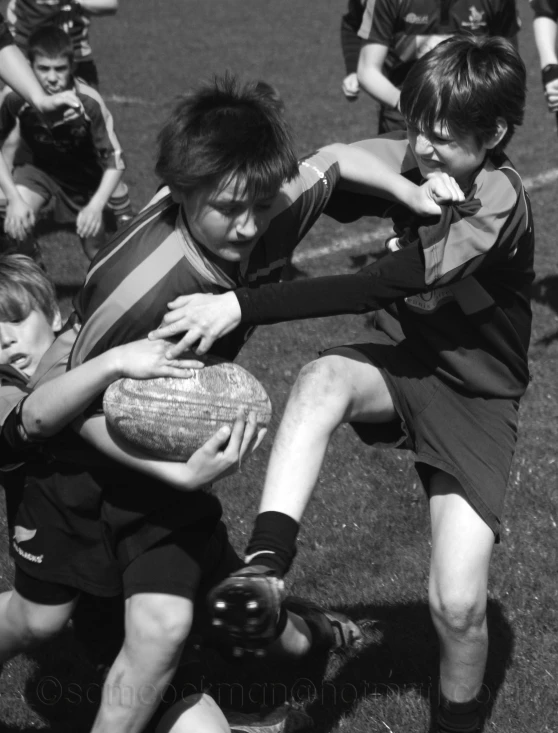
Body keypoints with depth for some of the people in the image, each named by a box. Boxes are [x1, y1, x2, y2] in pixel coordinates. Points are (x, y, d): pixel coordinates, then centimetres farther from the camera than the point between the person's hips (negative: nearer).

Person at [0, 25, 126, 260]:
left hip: (87, 180, 0)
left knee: (98, 254, 5)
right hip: (40, 169, 0)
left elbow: (114, 162, -26)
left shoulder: (89, 103, -33)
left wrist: (96, 206, -42)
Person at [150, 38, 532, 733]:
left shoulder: (498, 203, -25)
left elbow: (379, 288, -34)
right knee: (322, 378, -34)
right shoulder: (406, 158, -9)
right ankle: (264, 569, -39)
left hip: (474, 397, -4)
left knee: (457, 605, -12)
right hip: (402, 360, 4)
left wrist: (241, 307, -40)